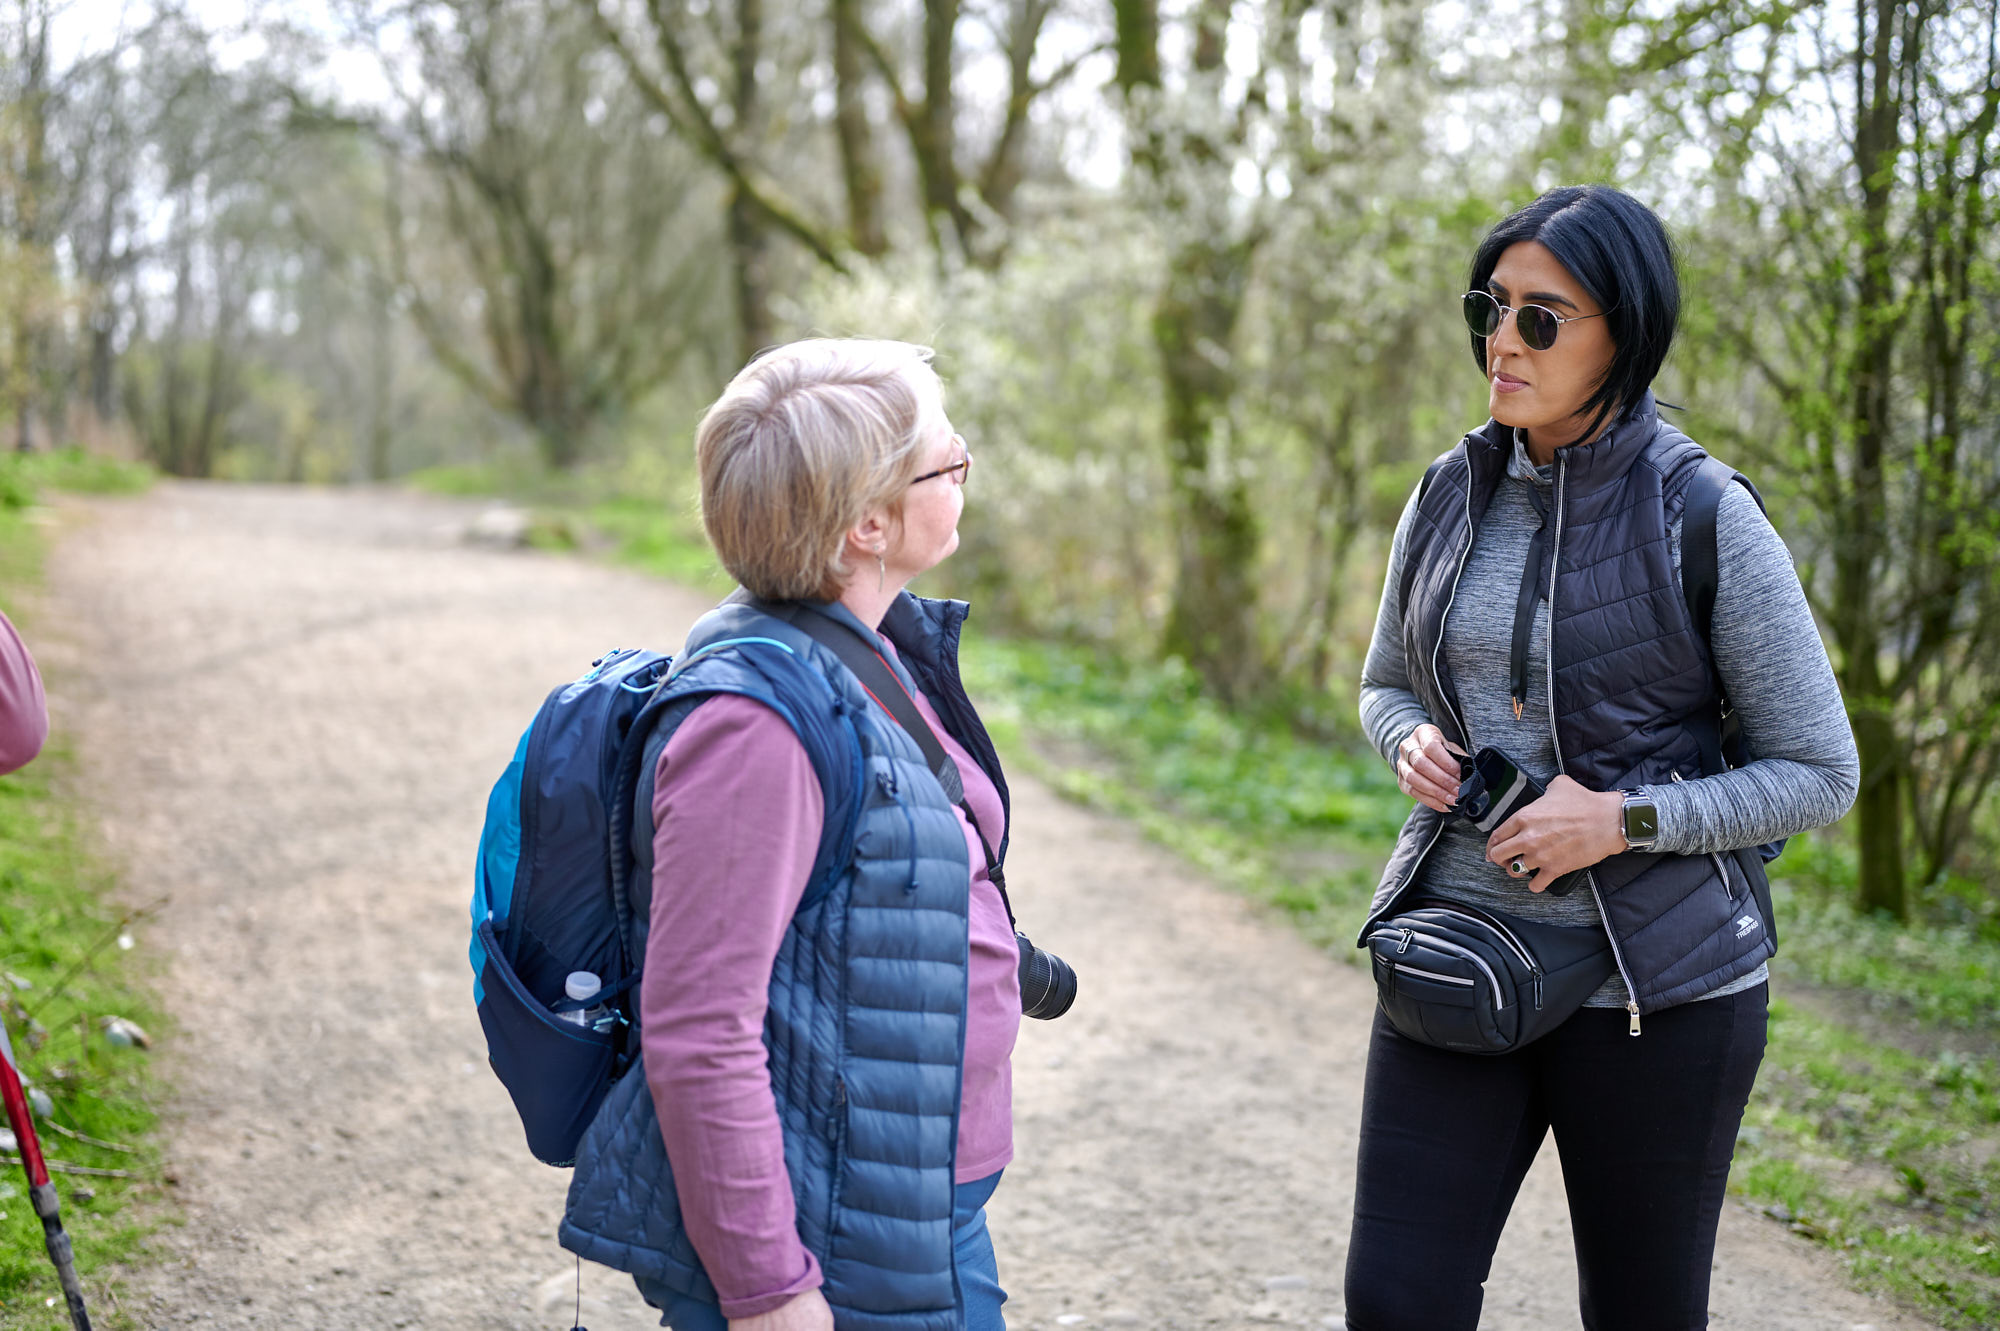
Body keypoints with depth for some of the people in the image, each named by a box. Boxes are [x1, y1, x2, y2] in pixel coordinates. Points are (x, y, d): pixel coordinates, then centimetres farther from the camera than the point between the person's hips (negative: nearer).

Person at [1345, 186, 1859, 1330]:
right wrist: (1413, 742, -3)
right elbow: (1385, 682, 20)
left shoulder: (1704, 518, -10)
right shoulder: (1450, 497, 4)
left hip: (1658, 982, -3)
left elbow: (1822, 773, -6)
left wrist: (1627, 818, -17)